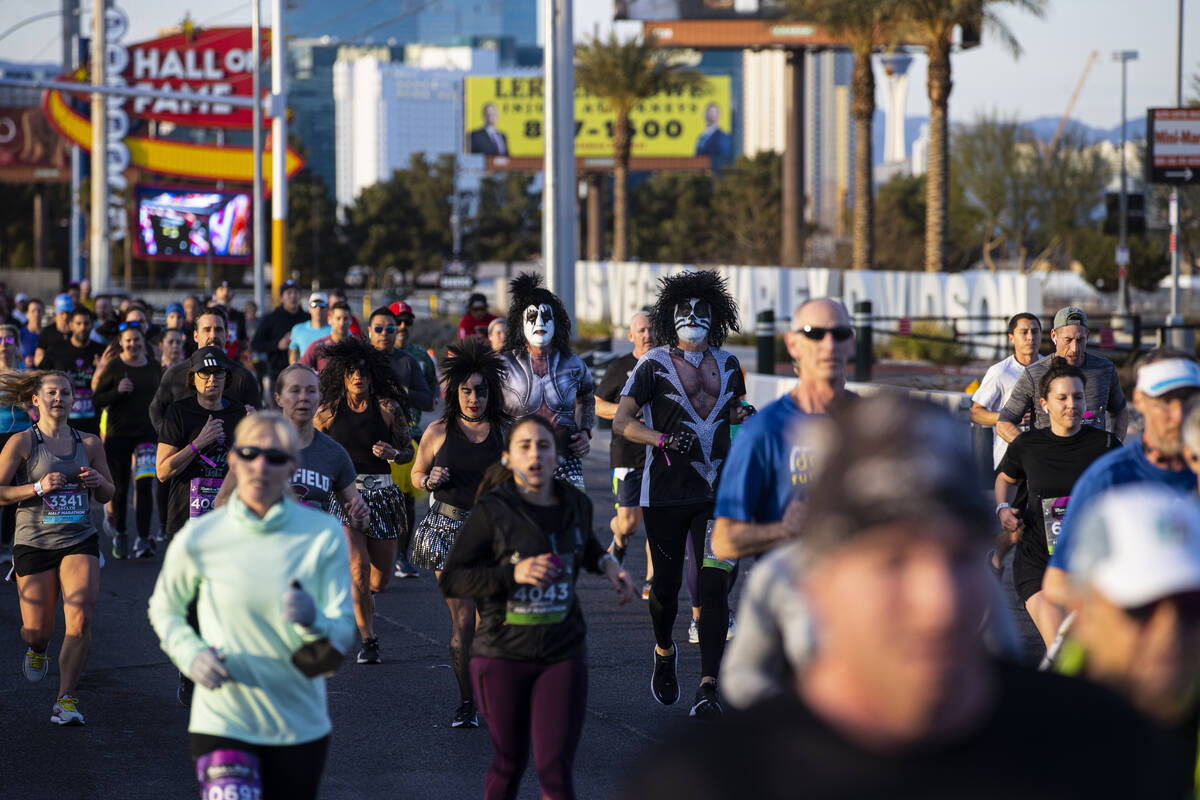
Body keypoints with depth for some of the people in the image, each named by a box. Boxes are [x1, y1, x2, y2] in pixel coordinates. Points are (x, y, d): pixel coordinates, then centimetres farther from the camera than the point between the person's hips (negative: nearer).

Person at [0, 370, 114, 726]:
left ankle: (66, 699, -6)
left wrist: (98, 481, -4)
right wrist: (39, 487, -17)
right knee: (39, 630, 2)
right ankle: (36, 649, 42)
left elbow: (107, 495, 18)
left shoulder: (89, 443, 7)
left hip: (80, 541, 2)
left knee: (81, 619, -16)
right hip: (34, 543, -2)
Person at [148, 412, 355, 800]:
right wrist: (191, 654, -8)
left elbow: (344, 630, -7)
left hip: (300, 726, 2)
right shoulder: (198, 539, -6)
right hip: (223, 722, -2)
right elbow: (165, 609, 11)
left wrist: (314, 622, -30)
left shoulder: (323, 534, -5)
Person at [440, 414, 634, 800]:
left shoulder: (576, 504, 5)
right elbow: (450, 580, -11)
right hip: (503, 654, -2)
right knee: (509, 763, 12)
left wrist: (606, 563, 7)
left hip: (563, 654, 2)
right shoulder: (492, 512, -9)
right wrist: (513, 574, -23)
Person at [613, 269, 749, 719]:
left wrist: (746, 418, 2)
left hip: (717, 493, 2)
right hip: (665, 495, -2)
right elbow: (620, 422, -6)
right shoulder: (654, 365, -2)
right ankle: (664, 652, 36)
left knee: (714, 587, -9)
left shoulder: (727, 365, 11)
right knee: (666, 586, 5)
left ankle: (708, 687, -11)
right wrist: (664, 439, -22)